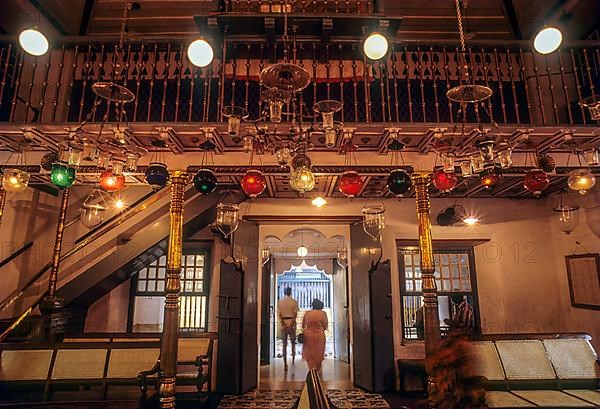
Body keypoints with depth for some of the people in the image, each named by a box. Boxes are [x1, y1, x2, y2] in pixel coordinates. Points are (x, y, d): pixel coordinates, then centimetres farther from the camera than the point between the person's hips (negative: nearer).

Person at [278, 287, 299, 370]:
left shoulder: (279, 301, 2)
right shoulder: (294, 302, -3)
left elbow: (279, 314, -6)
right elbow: (295, 314, -11)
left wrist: (283, 324, -10)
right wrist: (291, 324, -14)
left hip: (283, 323, 2)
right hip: (291, 323, -1)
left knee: (284, 344, 7)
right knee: (293, 343, 13)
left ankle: (285, 364, 6)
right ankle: (293, 362, 7)